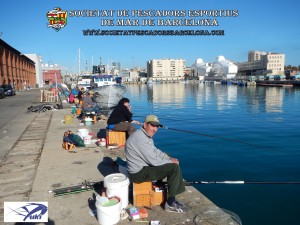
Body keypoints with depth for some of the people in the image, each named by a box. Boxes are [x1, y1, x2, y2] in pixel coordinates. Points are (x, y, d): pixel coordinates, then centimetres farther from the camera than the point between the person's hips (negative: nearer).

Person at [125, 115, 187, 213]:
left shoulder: (146, 135, 8)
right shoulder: (140, 138, -25)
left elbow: (156, 151, 18)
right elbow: (153, 161, -24)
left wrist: (170, 159, 3)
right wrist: (170, 162, -10)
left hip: (145, 166, 11)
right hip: (140, 173, -11)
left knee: (175, 164, 12)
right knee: (174, 168, -17)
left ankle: (173, 196, 16)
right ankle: (170, 204, -2)